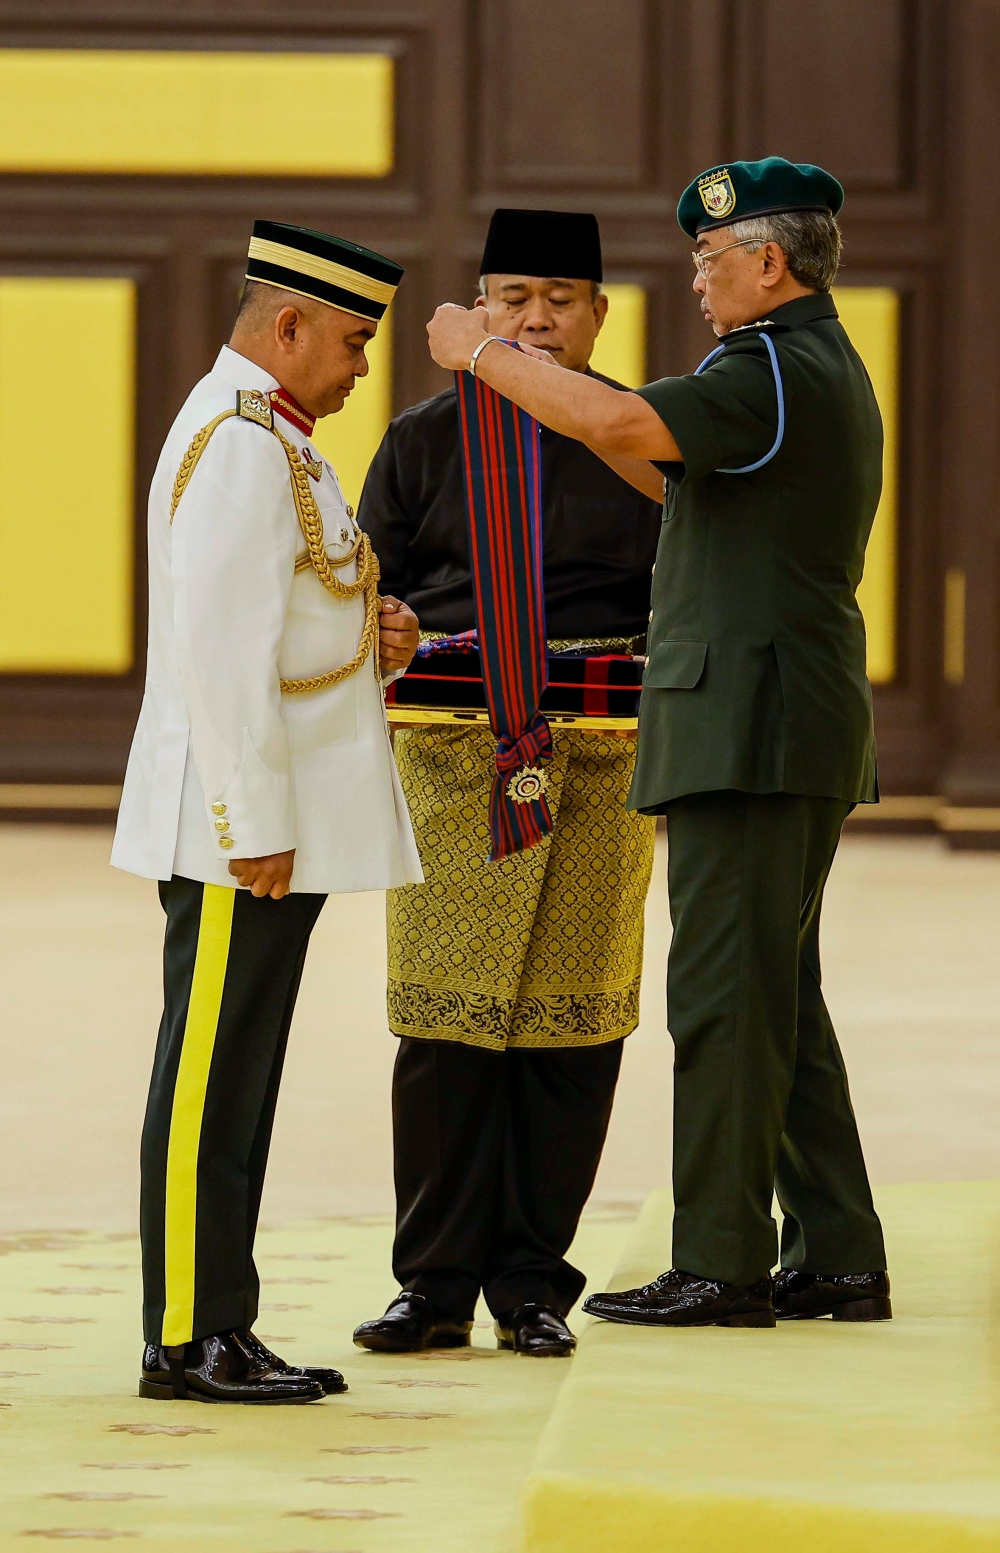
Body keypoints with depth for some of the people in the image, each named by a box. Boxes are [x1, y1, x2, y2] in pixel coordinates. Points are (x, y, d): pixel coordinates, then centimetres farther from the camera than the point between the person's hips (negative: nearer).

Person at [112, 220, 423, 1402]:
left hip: (280, 827, 10)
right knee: (209, 1080, -7)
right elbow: (220, 651, -21)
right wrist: (257, 828, -21)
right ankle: (187, 1340, -4)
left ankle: (220, 1331, 14)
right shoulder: (239, 444, -15)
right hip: (240, 827, -10)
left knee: (235, 1083, 10)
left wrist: (371, 634, 8)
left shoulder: (269, 438, 18)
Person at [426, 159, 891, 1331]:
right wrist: (597, 432, 20)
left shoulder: (776, 372, -14)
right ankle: (836, 1257, 14)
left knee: (725, 995, -7)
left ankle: (721, 1264, -6)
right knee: (776, 996, 13)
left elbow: (622, 421, -27)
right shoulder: (823, 370, 18)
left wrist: (483, 354, -15)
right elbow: (693, 483, 27)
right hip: (804, 734, 10)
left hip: (747, 722, -10)